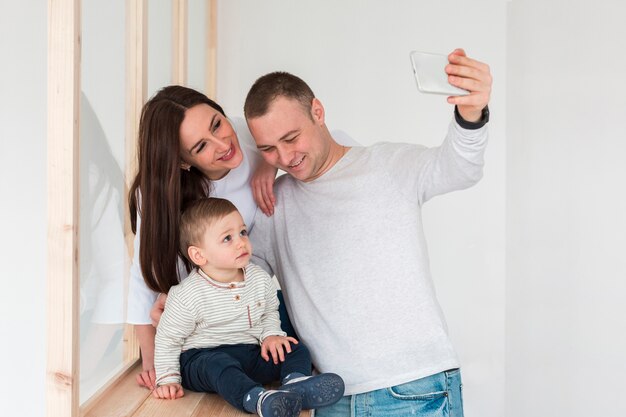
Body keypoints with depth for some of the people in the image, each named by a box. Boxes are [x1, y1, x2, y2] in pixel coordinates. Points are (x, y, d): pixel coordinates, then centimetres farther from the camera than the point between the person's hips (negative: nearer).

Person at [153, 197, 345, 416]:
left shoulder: (260, 279, 1)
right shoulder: (187, 296, -14)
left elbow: (270, 312, 18)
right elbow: (168, 339, -4)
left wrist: (271, 335, -2)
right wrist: (168, 379, -8)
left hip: (250, 354, 6)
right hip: (203, 357, -5)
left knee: (296, 349, -10)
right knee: (219, 366, -37)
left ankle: (295, 382, -41)